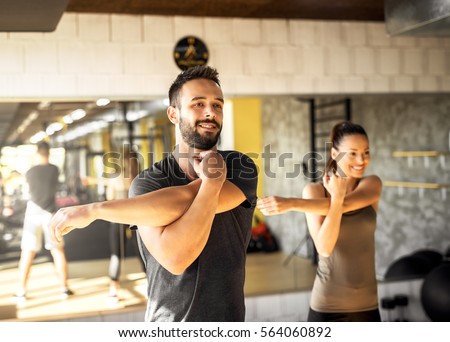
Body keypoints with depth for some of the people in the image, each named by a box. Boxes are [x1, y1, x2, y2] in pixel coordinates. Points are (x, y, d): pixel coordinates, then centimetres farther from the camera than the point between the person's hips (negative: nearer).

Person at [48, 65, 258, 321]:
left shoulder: (241, 168, -9)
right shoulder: (147, 183, -10)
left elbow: (185, 200, -26)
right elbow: (175, 257, -25)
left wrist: (94, 210, -23)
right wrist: (212, 181, -24)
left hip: (230, 318, 1)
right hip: (168, 321, -1)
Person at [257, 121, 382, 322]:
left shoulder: (372, 185, -1)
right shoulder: (314, 190, -5)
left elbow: (345, 204, -23)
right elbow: (324, 248, -17)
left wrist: (291, 203, -32)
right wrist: (337, 197, -26)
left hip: (367, 304, 2)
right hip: (328, 305, -2)